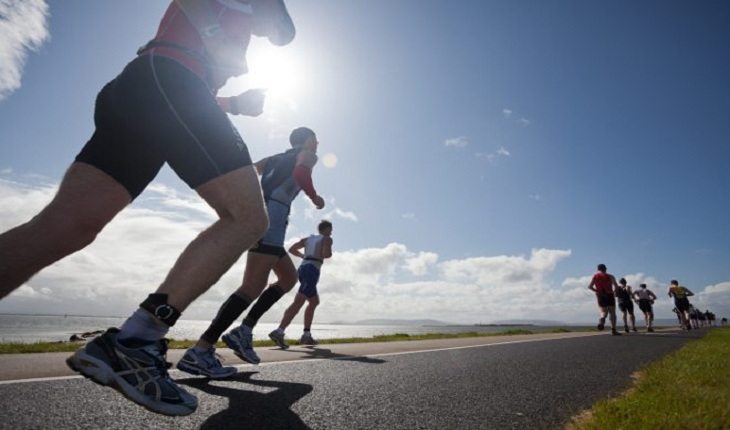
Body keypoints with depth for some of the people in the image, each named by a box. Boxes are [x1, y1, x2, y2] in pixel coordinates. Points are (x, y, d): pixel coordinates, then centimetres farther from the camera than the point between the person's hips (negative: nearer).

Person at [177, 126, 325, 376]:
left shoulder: (277, 158, 31)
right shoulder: (308, 155, 11)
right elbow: (300, 173, -13)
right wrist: (315, 197, 1)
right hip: (271, 214, -9)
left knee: (289, 277, 16)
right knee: (254, 285, -16)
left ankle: (244, 331, 8)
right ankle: (198, 352, -22)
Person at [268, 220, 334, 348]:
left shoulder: (308, 239, 24)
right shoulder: (327, 239, 6)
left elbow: (291, 249, 19)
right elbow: (326, 254, -12)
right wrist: (330, 253, 12)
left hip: (302, 269, 8)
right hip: (312, 271, -8)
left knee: (314, 302, 20)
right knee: (298, 303, -18)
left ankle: (306, 335, 18)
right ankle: (278, 332, -32)